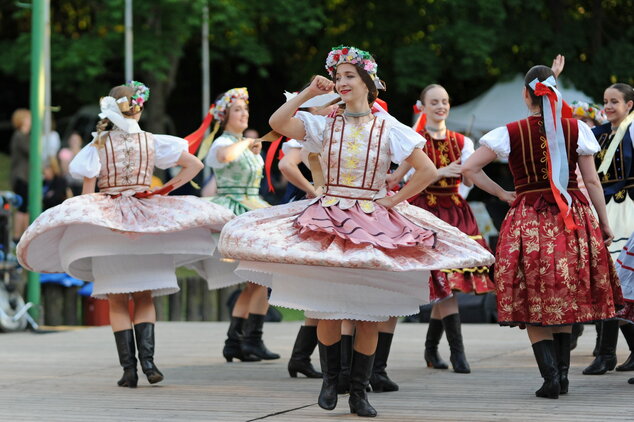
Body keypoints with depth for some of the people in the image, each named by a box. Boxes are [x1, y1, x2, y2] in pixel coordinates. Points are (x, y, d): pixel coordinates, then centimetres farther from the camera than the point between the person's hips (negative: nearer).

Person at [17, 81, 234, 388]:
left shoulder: (98, 146, -3)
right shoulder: (152, 142, 2)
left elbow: (87, 192, -4)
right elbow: (194, 164, 1)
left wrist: (82, 223, 6)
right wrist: (166, 190, 3)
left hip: (106, 223, -1)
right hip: (147, 221, 1)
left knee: (117, 302, 4)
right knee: (144, 297, 9)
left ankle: (129, 368, -4)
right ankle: (147, 360, -10)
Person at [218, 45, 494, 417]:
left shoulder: (388, 128, 1)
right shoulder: (325, 123, 6)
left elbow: (427, 171, -2)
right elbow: (277, 123, -8)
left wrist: (393, 200, -5)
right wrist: (309, 94, -5)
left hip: (373, 224, -1)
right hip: (328, 220, 1)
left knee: (369, 313, 0)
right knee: (327, 308, -3)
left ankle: (359, 392, 8)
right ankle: (330, 379, 15)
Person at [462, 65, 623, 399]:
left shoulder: (510, 133, -3)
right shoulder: (577, 129, -1)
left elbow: (468, 168, -6)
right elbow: (592, 181, 2)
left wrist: (503, 194, 4)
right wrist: (604, 223, 10)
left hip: (528, 218, -2)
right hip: (572, 219, 2)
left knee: (532, 303, 3)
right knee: (566, 299, 15)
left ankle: (551, 376, -9)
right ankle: (563, 372, 12)